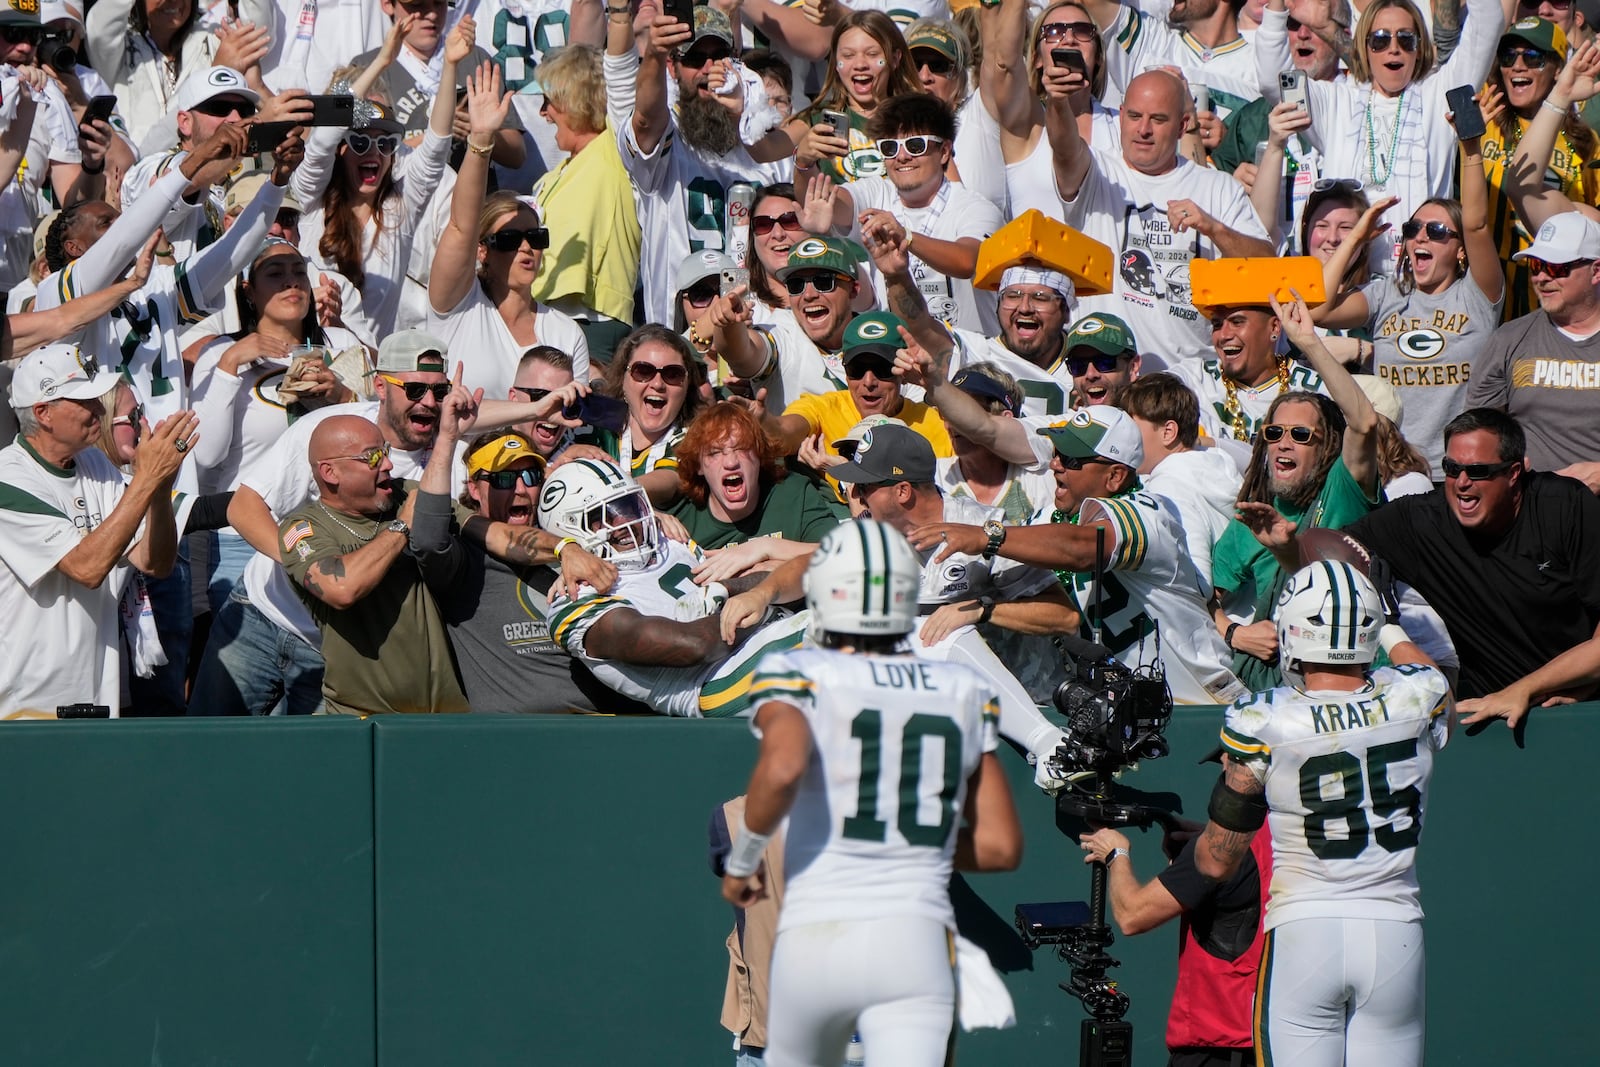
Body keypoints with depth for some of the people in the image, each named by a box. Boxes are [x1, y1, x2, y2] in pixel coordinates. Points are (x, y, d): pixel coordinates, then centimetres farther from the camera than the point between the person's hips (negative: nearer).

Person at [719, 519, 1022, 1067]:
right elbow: (1001, 846, 12)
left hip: (817, 938, -1)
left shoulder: (799, 677, 2)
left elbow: (782, 770, -20)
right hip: (916, 940, 1)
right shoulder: (961, 693, 13)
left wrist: (741, 861, -3)